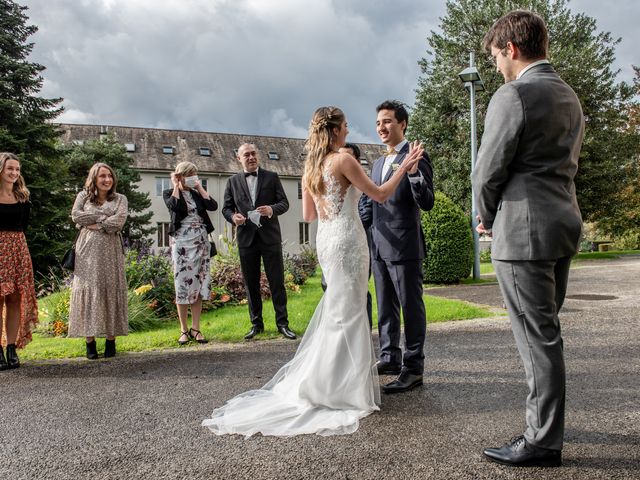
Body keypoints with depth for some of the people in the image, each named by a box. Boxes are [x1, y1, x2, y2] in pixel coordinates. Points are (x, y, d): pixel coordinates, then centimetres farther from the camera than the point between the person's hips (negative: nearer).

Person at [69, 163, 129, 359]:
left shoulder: (120, 199, 11)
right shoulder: (83, 196, 14)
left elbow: (118, 222, -5)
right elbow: (75, 215, -3)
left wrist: (94, 224, -6)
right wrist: (104, 216, -5)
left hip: (110, 250, 0)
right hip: (87, 251, 1)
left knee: (111, 291, -2)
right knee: (88, 291, -3)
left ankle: (111, 340, 3)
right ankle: (90, 342, 1)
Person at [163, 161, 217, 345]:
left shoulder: (197, 193, 13)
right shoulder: (169, 193, 4)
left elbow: (213, 206, -4)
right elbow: (175, 206, -19)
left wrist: (200, 187, 3)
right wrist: (176, 186, -6)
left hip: (201, 242, 3)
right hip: (182, 242, -3)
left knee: (198, 285, 2)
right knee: (183, 285, -2)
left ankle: (195, 329, 8)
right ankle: (184, 330, 7)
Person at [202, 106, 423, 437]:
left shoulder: (310, 167, 12)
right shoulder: (343, 160, -11)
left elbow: (308, 215, 16)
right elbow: (380, 195, -7)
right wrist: (404, 167, 2)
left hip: (325, 239, 8)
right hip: (347, 239, -8)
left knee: (335, 310, 18)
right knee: (346, 313, -1)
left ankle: (322, 383, 28)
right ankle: (341, 391, 7)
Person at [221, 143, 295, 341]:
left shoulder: (272, 177, 5)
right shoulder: (233, 181, 10)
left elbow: (284, 203, 2)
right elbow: (226, 207, 11)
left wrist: (272, 210, -19)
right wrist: (233, 216, -11)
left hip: (270, 236, -2)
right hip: (246, 238, 2)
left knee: (277, 281, 1)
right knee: (251, 284, 8)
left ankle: (282, 323, 10)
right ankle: (256, 324, 20)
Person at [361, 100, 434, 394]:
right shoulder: (378, 164, 18)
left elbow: (427, 203, -15)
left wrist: (414, 172, -29)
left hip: (404, 246, -8)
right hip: (379, 247, 8)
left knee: (411, 307, 0)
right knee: (385, 308, 15)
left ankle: (413, 369, 9)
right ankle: (390, 359, 28)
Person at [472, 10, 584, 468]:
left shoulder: (513, 95, -12)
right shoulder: (569, 96, 16)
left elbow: (488, 171, -12)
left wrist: (486, 218, 6)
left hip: (524, 231, -9)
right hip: (564, 223, 9)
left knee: (538, 337, -2)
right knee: (547, 332, 17)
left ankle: (544, 442, 10)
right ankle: (547, 423, 30)